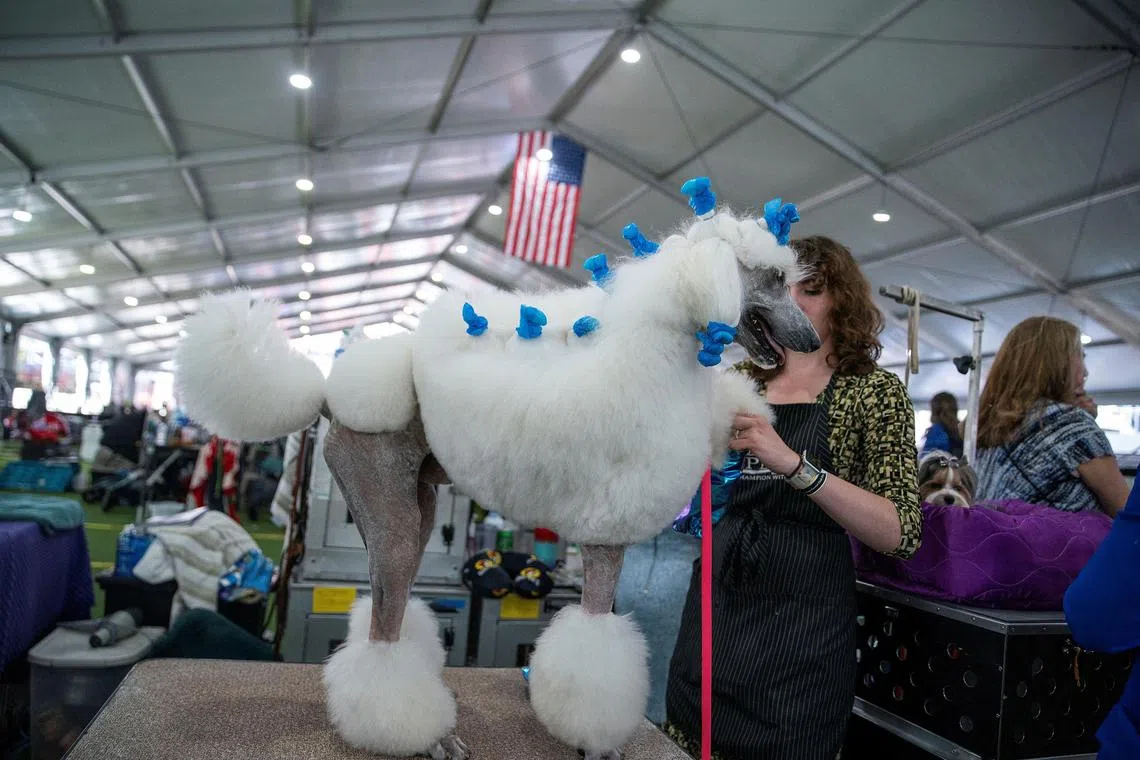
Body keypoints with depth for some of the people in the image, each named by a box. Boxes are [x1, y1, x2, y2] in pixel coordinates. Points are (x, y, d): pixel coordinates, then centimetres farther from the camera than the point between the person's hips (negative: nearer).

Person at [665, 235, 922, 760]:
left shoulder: (874, 390, -3)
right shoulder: (741, 379, 8)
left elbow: (901, 534, -14)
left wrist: (794, 465, -27)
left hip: (802, 613, -4)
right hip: (713, 602, 4)